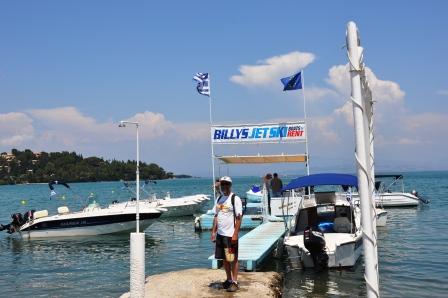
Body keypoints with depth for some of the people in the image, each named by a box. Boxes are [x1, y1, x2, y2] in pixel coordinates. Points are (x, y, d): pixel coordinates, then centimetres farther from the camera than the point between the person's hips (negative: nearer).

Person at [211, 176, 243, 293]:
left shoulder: (235, 199, -8)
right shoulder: (219, 199, 12)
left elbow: (238, 218, -12)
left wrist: (235, 234, -17)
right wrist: (214, 232, 9)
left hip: (231, 235, -7)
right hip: (220, 234, 7)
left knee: (233, 259, 1)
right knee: (224, 258, 13)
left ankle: (234, 282, 8)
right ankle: (229, 280, 25)